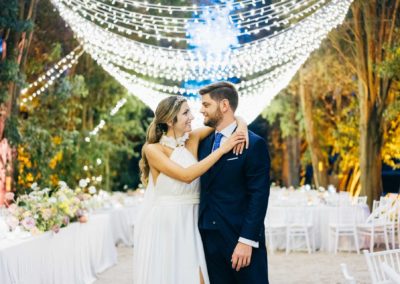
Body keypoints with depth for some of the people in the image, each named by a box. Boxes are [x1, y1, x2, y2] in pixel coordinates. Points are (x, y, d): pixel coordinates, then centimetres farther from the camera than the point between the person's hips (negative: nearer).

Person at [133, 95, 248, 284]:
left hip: (188, 227, 4)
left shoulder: (193, 139, 4)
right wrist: (223, 149, -19)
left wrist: (241, 125, -10)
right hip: (161, 227, -4)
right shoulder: (153, 149, -9)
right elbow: (186, 176, -21)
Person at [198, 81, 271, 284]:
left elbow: (259, 197, -12)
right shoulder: (204, 142, 12)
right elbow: (204, 189, 14)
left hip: (241, 239, -6)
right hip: (209, 237, 6)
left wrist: (246, 240, -18)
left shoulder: (254, 144, -7)